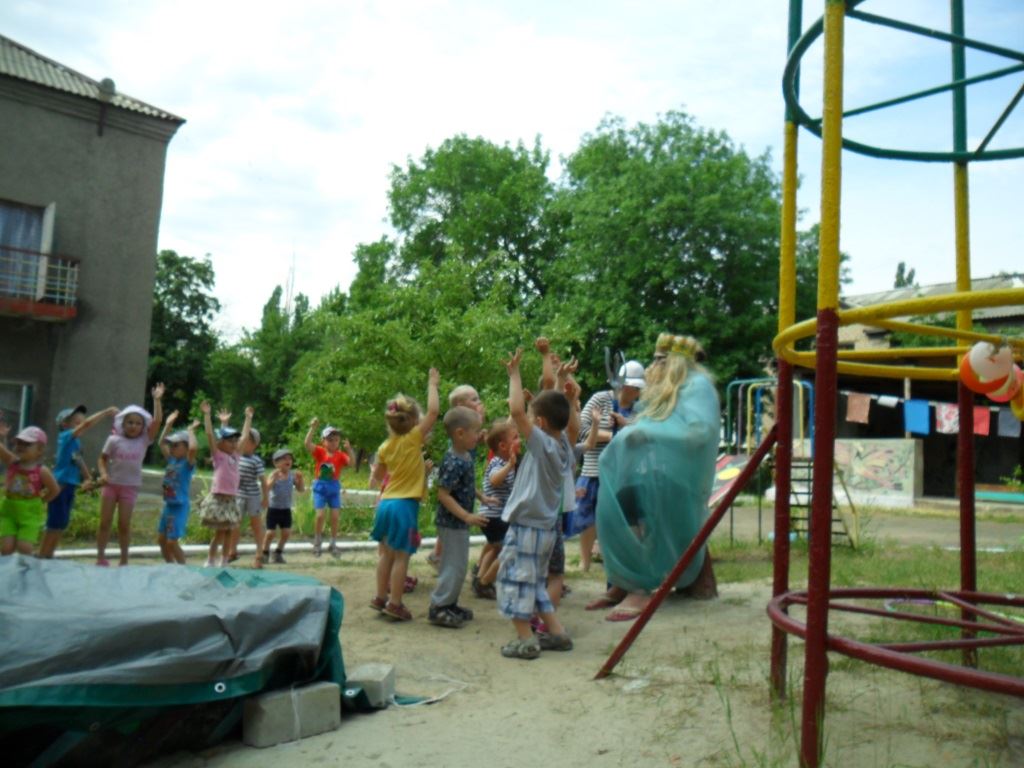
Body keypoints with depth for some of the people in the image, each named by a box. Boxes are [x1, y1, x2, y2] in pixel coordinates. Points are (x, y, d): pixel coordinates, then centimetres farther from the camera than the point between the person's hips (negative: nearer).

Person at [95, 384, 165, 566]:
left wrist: (157, 400, -14)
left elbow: (157, 421, -11)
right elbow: (103, 459, 6)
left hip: (130, 487, 0)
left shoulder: (144, 441, -2)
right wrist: (103, 474, -11)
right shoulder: (114, 440, -2)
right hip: (111, 484, 0)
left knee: (124, 524, 3)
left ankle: (124, 560, 15)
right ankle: (100, 557, 16)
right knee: (105, 523, 5)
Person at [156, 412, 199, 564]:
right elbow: (162, 443, 19)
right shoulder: (171, 460, 8)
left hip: (180, 506, -8)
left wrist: (191, 431, -20)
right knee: (161, 539, 14)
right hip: (168, 505, 8)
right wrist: (168, 425, 13)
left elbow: (193, 448, -33)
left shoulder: (188, 463, -13)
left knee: (172, 542, -8)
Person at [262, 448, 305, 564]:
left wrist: (300, 479, -15)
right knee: (270, 532, -3)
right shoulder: (274, 475, -10)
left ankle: (278, 552, 21)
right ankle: (265, 553, 19)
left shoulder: (293, 475, -1)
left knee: (286, 532, 1)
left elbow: (301, 490, 1)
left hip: (286, 509, 4)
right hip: (273, 508, -3)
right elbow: (267, 488, -23)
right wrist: (274, 478, -34)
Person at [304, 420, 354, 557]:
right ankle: (317, 541, 14)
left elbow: (352, 462, -17)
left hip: (334, 488, 2)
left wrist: (349, 449, -29)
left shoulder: (341, 455, -2)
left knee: (335, 516, 1)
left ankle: (333, 544, 16)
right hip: (320, 487, -2)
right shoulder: (319, 452, -5)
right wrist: (313, 427, -27)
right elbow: (307, 444, -20)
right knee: (320, 515, -9)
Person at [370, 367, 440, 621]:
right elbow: (433, 411, -13)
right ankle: (394, 604, 5)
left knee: (386, 554, 16)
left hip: (386, 503, 6)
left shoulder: (385, 447, 7)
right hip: (405, 505, -6)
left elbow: (376, 478, 17)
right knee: (401, 557, 1)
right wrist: (432, 385, -1)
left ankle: (381, 597, 25)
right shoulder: (413, 439, -9)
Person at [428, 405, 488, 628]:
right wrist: (467, 516, -28)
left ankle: (450, 604, 29)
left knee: (458, 565, 18)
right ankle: (438, 608, 9)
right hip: (452, 522, -10)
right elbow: (443, 494, -26)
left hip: (460, 522, 10)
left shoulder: (467, 456, 4)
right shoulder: (453, 462, -25)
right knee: (455, 566, -2)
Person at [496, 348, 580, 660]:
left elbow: (516, 410, -26)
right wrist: (571, 401, 19)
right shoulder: (565, 446, 4)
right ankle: (557, 633, 23)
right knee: (536, 584, 20)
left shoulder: (542, 444, -18)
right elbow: (574, 426, 27)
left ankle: (526, 640, 5)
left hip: (527, 528, -9)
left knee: (516, 582, 2)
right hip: (547, 527, 9)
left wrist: (514, 373, -17)